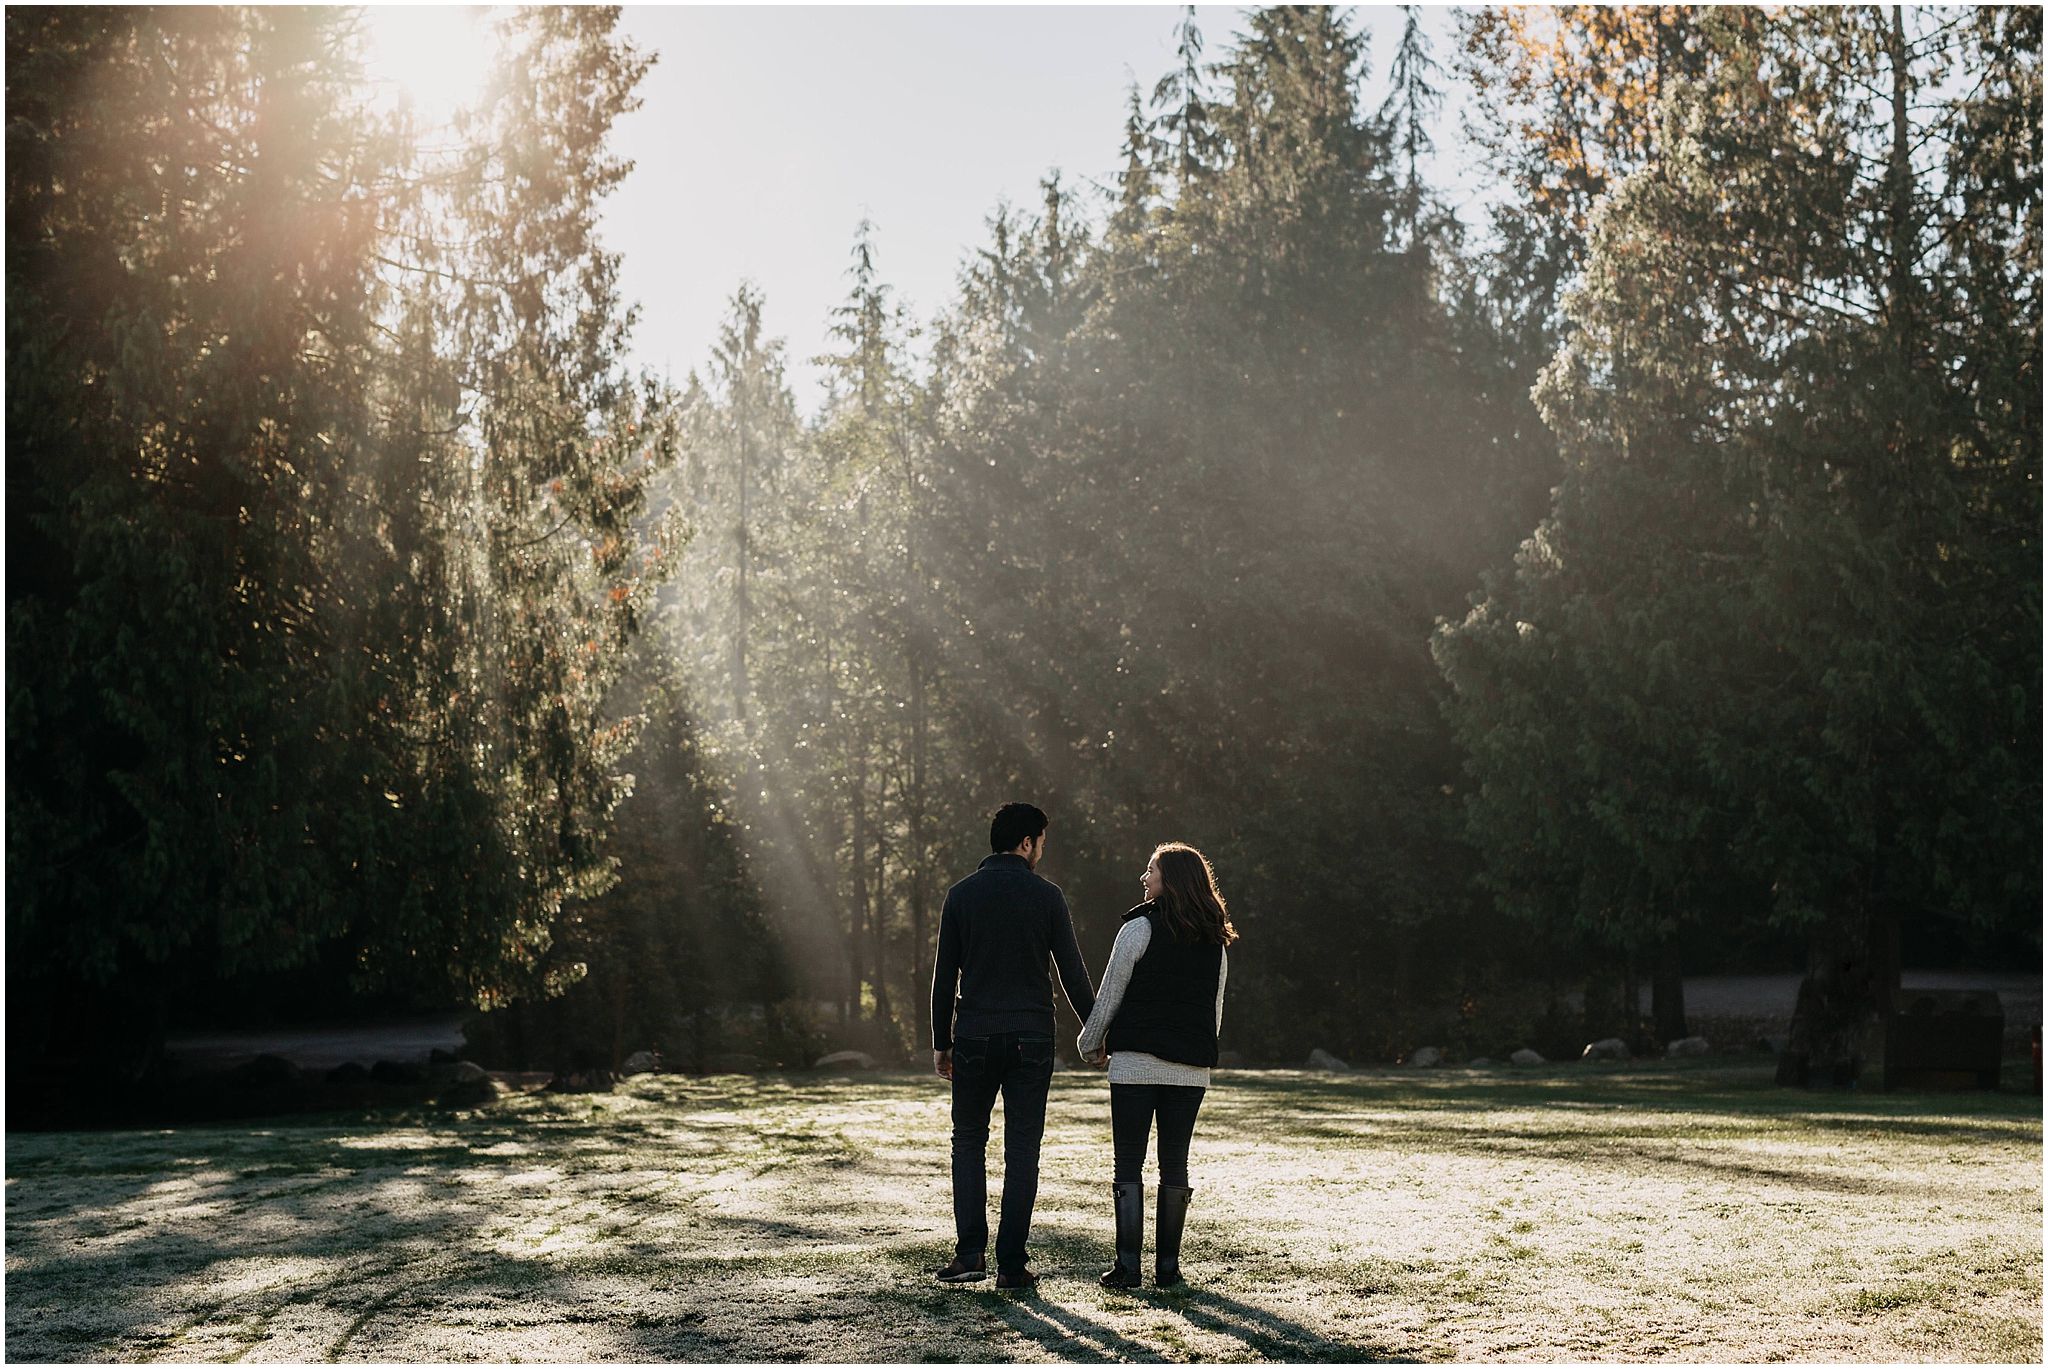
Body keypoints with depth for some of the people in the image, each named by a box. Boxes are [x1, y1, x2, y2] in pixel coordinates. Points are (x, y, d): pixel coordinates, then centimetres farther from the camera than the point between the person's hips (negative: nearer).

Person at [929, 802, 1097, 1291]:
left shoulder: (961, 894, 2)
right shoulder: (1046, 896, -2)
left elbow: (944, 975, 2)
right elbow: (1072, 973, -2)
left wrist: (941, 1041, 9)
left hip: (974, 1036, 1)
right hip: (1031, 1040, -1)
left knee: (969, 1144, 12)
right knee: (1022, 1152, 5)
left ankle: (970, 1253, 1)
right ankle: (1011, 1264, 4)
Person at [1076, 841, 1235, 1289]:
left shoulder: (1140, 928, -7)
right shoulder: (1216, 941, 9)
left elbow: (1110, 994, -3)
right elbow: (1216, 1008, 13)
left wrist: (1090, 1043, 11)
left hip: (1136, 1062, -5)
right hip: (1191, 1068, 5)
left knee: (1129, 1164, 1)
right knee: (1175, 1165, 10)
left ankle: (1127, 1265, -2)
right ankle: (1167, 1265, 10)